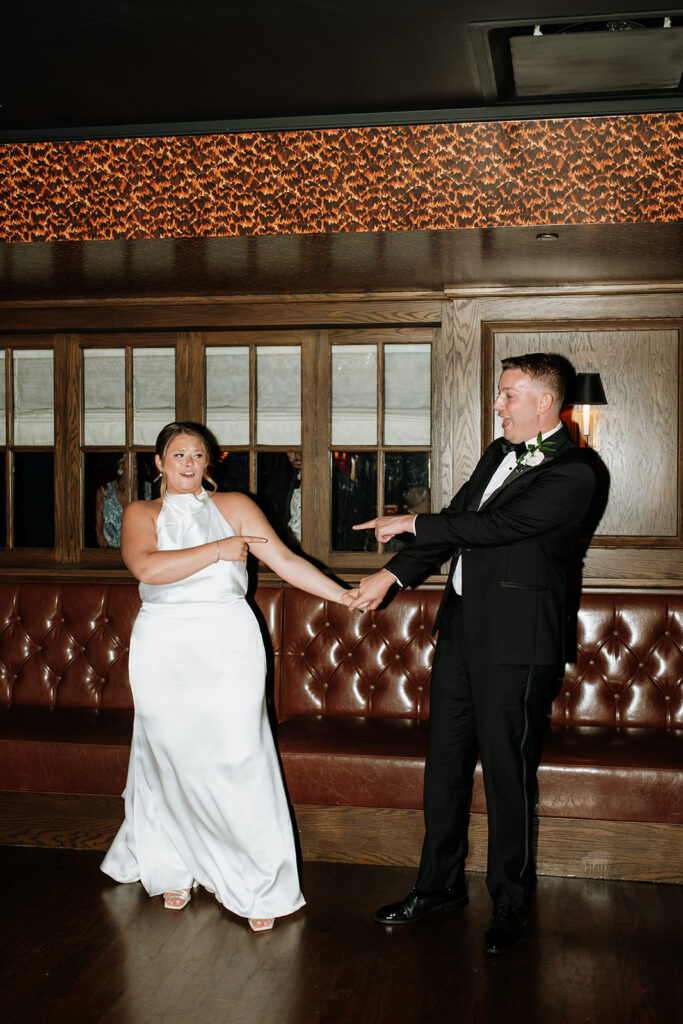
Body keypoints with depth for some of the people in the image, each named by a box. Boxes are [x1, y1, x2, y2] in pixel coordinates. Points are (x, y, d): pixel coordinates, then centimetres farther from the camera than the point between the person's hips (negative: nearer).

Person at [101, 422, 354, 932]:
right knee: (173, 760, 8)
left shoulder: (234, 506, 8)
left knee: (238, 760, -4)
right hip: (165, 652, 1)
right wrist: (217, 550, -12)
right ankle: (174, 870, 29)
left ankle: (260, 886, 6)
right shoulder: (142, 514, 7)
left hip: (229, 646, 0)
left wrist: (346, 596, -5)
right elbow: (147, 566, -14)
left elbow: (285, 560, 3)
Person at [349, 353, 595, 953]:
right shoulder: (499, 453, 13)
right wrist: (392, 574, 8)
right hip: (461, 630, 8)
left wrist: (411, 524, -11)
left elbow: (496, 526, -21)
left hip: (515, 642, -8)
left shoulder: (571, 474, -14)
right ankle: (440, 885, 29)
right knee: (445, 762, 14)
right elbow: (457, 519, 15)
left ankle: (510, 904, 20)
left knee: (508, 775, 3)